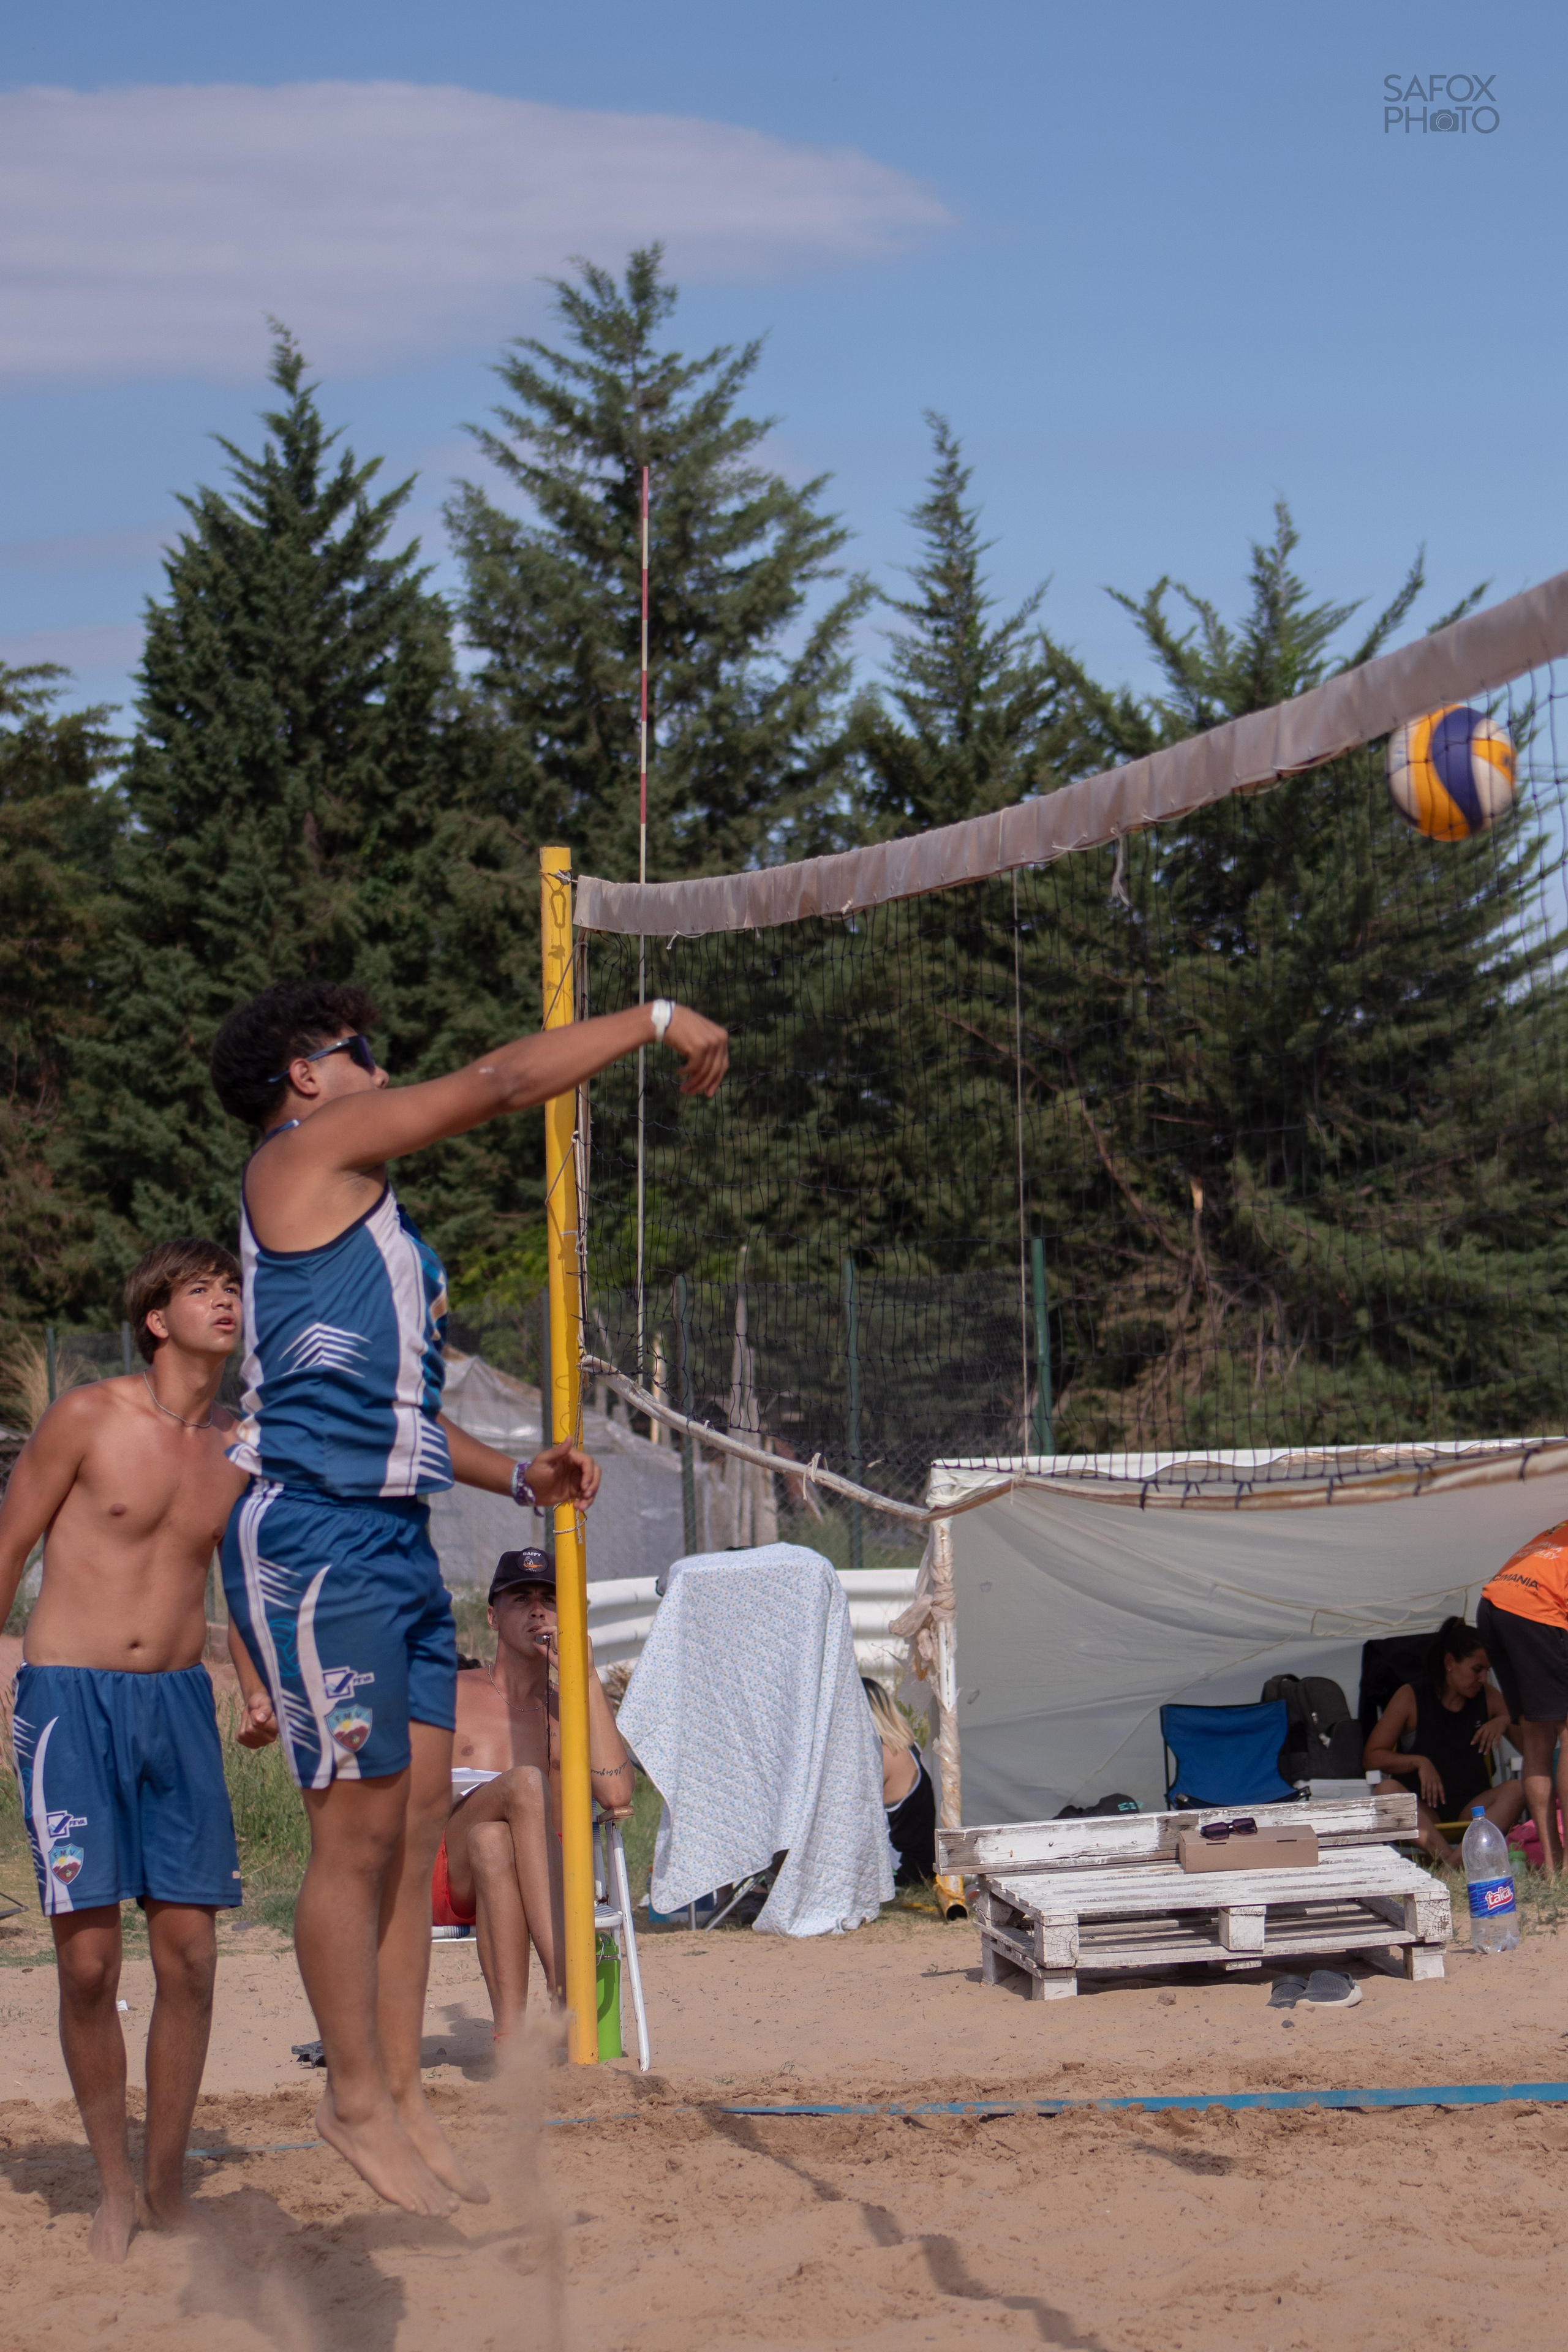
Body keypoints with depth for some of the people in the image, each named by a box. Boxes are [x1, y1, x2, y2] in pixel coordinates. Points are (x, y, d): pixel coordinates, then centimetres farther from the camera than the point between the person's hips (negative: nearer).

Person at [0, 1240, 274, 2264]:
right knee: (89, 1957, -7)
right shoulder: (85, 1418, -6)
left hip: (180, 1699, 4)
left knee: (190, 1951, 0)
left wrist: (257, 1684, 10)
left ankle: (168, 2181, 15)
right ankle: (115, 2187, 9)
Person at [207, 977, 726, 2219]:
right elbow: (501, 1080, -8)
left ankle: (403, 2095, 12)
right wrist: (658, 1020, 0)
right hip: (313, 1535, -9)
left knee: (417, 1830, 7)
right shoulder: (305, 1154, -3)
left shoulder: (368, 1211, 24)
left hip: (397, 1539, 9)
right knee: (359, 1830, -6)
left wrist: (518, 1476, 16)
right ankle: (355, 2096, 4)